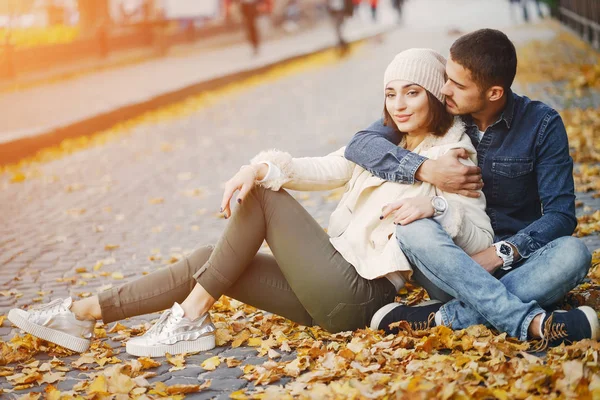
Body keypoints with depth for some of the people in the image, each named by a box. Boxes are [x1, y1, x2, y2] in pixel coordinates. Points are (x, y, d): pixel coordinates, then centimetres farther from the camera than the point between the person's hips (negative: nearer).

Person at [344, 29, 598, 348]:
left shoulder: (542, 125, -4)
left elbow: (561, 215, -8)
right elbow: (359, 145, -7)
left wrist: (501, 253, -24)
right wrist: (427, 169, -22)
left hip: (515, 264, 0)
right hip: (450, 267, 1)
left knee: (573, 253, -30)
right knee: (413, 231, -31)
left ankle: (439, 319, -37)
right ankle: (534, 323, -45)